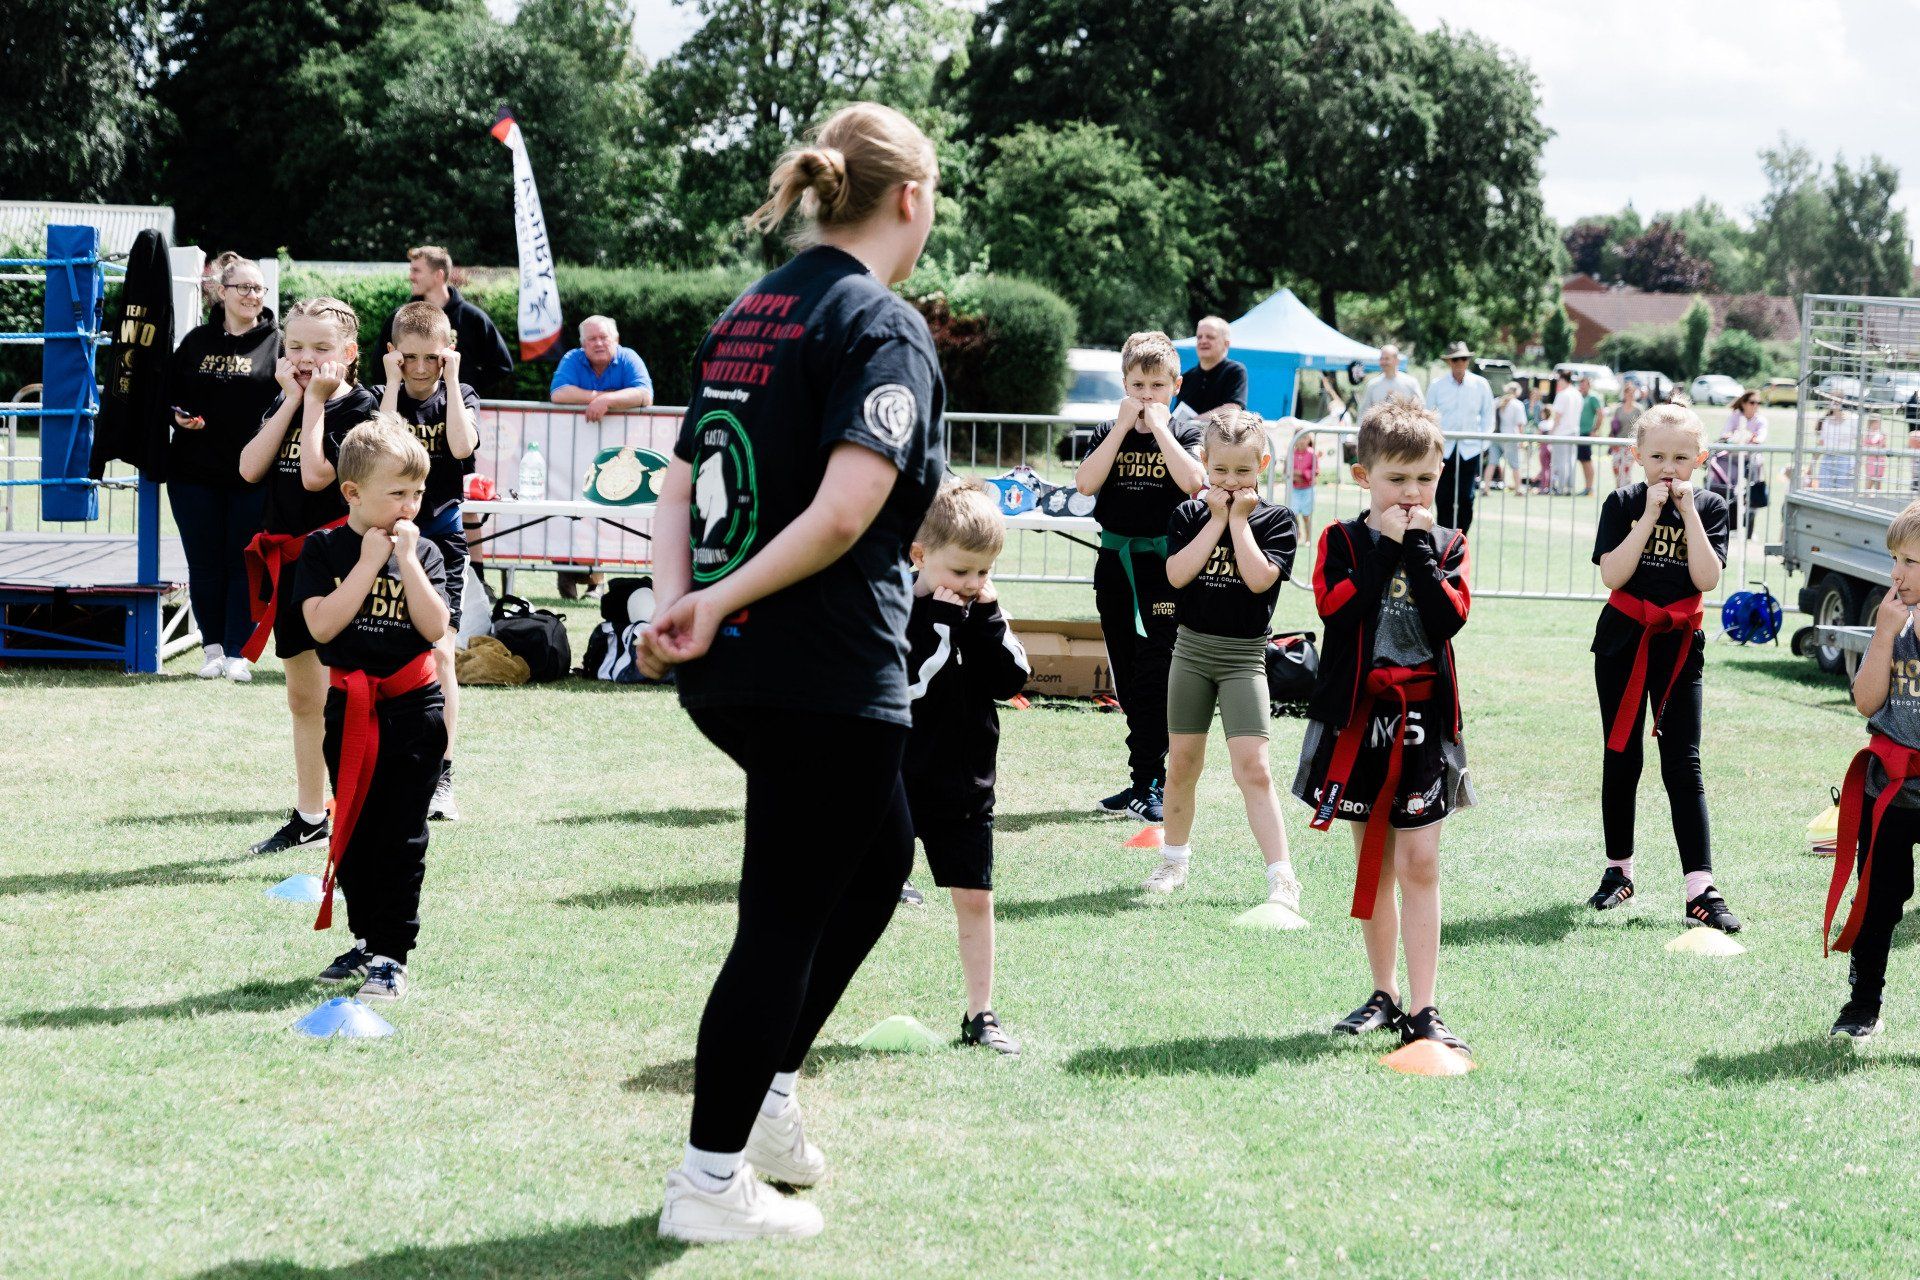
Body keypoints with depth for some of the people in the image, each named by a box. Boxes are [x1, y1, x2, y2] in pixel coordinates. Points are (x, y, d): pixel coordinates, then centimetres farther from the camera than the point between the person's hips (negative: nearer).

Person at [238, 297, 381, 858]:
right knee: (302, 696, 16)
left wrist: (315, 401, -16)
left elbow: (316, 475, -22)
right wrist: (291, 401, -7)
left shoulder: (359, 407, -10)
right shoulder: (283, 402, 10)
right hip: (287, 559, 7)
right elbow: (250, 469, -4)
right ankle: (309, 816, 27)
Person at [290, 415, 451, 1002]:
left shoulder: (421, 551, 0)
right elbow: (322, 624, -17)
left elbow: (435, 627, -12)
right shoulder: (324, 549, -3)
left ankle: (391, 953, 1)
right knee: (354, 828, 11)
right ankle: (367, 939, 26)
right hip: (350, 706, 1)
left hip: (412, 706, -1)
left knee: (401, 833, -3)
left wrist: (407, 559, -16)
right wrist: (369, 563, -17)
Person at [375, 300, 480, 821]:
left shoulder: (460, 396, 2)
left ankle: (442, 778, -6)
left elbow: (461, 446, -18)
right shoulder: (381, 397, 1)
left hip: (441, 539, -1)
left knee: (439, 655, -10)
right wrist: (393, 385, -14)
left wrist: (450, 380, -14)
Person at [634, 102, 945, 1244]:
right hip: (829, 673, -9)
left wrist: (679, 606, -6)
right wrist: (717, 604, -16)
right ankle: (711, 1183, 11)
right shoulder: (885, 327, -12)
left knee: (880, 852, 25)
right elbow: (845, 510, -24)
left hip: (729, 671, 9)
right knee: (787, 916, 3)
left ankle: (765, 1089, 28)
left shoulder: (752, 312, 14)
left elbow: (681, 487, 8)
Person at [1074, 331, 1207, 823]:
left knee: (1153, 678, -8)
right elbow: (1086, 482, -10)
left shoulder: (1183, 433, 1)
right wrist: (1123, 427, -11)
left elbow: (1192, 481, -19)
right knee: (1126, 679, 9)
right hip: (1115, 565, 4)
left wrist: (1158, 427, -15)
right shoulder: (1109, 432, 8)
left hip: (1163, 567, -4)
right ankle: (1151, 776, 18)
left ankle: (1146, 784, -6)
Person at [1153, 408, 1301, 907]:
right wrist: (1216, 519, -12)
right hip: (1192, 649, 3)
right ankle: (1174, 861, 29)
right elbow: (1177, 574, -13)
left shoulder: (1275, 520, -3)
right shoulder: (1189, 515, 2)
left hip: (1244, 655, -3)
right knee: (1182, 763, 11)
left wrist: (1238, 519, -13)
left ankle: (1282, 879, -12)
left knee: (1252, 768, -12)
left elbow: (1259, 578, -19)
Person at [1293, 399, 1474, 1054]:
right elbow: (1334, 607, -16)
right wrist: (1383, 546, -16)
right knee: (1373, 861, 9)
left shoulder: (1448, 545, 4)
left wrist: (1418, 548, -15)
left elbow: (1449, 616, -13)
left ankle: (1422, 1009, -4)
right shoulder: (1341, 540, 2)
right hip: (1358, 715, 1)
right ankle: (1385, 995, 20)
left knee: (1419, 862, -5)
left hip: (1424, 717, 0)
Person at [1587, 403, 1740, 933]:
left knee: (1683, 765, -5)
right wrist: (1650, 513, -17)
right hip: (1622, 643, 1)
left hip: (1679, 647, -1)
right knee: (1621, 759, 10)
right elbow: (1613, 575, -14)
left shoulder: (1709, 507, 0)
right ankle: (1618, 870, 24)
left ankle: (1701, 889, -8)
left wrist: (1687, 510, -16)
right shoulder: (1623, 503, -2)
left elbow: (1707, 579, -13)